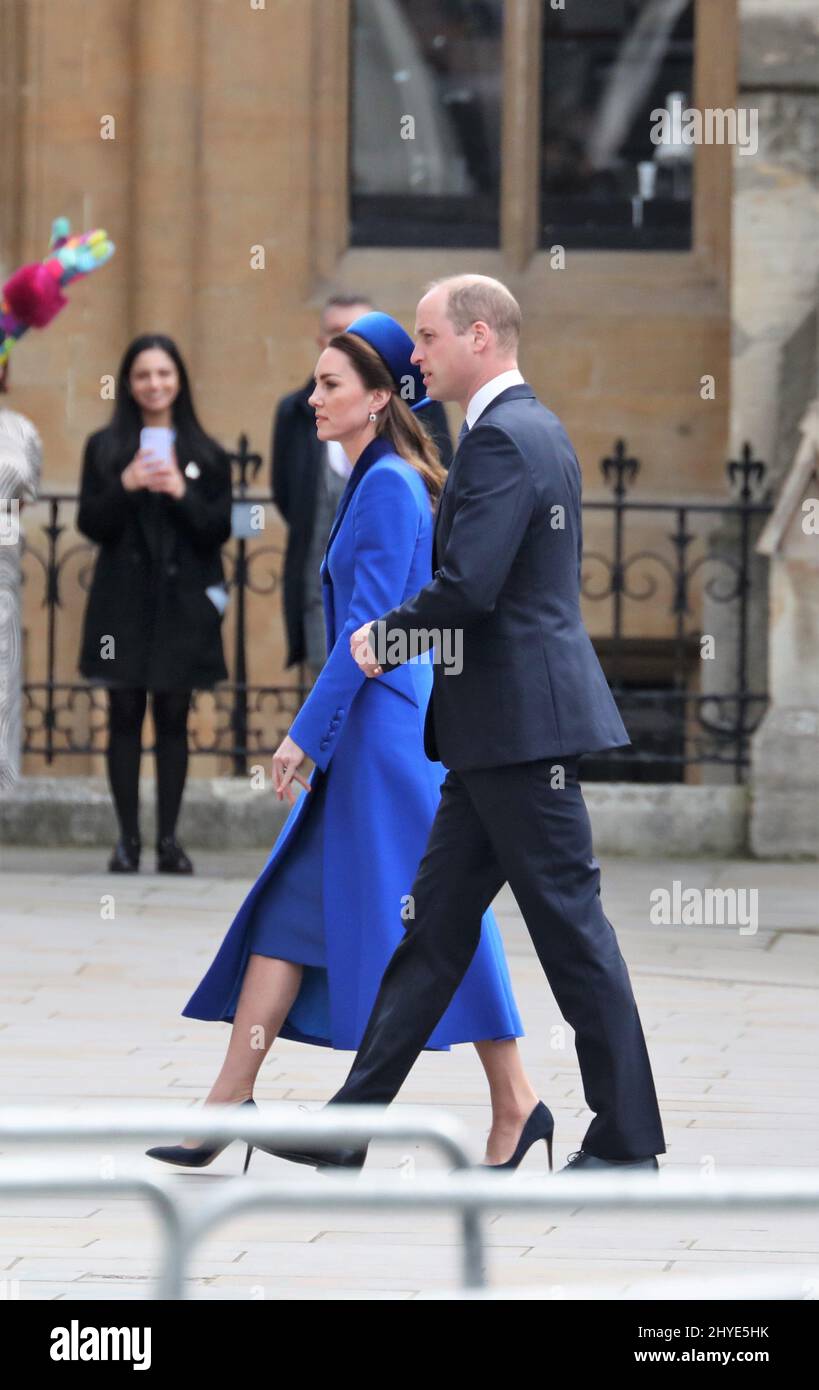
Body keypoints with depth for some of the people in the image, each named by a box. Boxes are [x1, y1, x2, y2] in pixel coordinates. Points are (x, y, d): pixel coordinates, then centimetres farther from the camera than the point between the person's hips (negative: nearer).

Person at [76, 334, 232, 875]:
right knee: (125, 718, -1)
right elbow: (90, 525, 1)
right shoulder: (105, 449, 6)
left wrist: (183, 494, -14)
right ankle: (128, 840, 4)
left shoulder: (207, 455, 7)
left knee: (174, 720, 1)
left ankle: (169, 840, 6)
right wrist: (125, 486, -15)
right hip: (124, 601, 0)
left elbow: (221, 530, 2)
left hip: (183, 602, 0)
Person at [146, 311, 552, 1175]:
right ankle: (230, 1101, 6)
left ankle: (516, 1105, 0)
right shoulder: (376, 485, 15)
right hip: (366, 737, 10)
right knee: (290, 909, 6)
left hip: (388, 729, -10)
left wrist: (306, 733, -18)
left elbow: (368, 626, -19)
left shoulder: (389, 488, -14)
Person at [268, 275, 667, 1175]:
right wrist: (399, 642, 15)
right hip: (500, 728, 11)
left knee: (569, 926, -4)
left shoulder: (503, 437, -16)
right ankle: (352, 1123, 15)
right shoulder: (535, 428, 16)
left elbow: (467, 587, -24)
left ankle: (626, 1142, 2)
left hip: (523, 723, -11)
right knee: (434, 926, 11)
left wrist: (384, 637, -7)